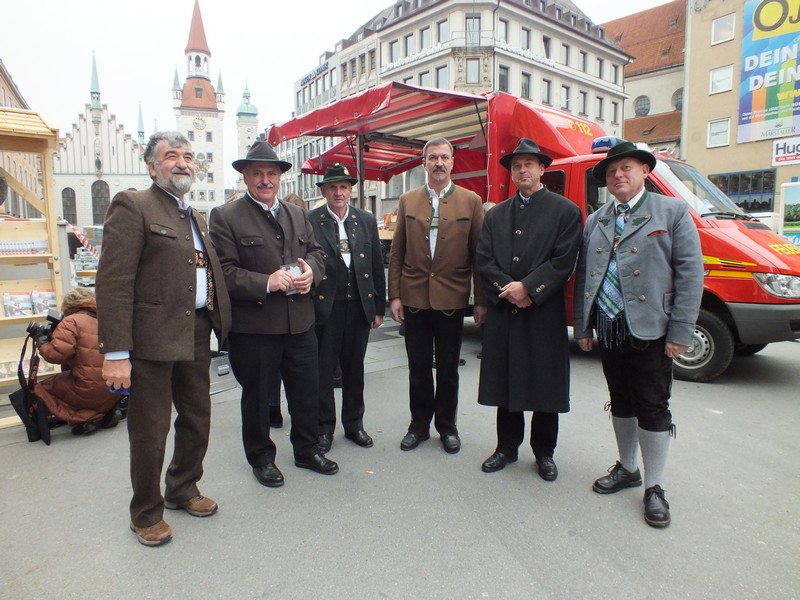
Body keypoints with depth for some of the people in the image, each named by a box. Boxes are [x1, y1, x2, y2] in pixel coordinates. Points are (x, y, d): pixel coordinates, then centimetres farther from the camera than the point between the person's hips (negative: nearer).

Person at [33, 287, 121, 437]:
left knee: (41, 389, 13)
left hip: (91, 390, -7)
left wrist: (42, 343, 4)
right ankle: (106, 411, 10)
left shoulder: (71, 321, -4)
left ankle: (85, 417, -2)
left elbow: (56, 353, -14)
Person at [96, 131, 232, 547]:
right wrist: (116, 352, -20)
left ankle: (183, 490, 42)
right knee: (150, 431, 7)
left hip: (196, 336, 8)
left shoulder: (196, 217, 17)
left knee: (197, 421, 19)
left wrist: (217, 325, 9)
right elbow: (113, 283, -15)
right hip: (152, 339, -7)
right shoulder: (132, 206, -7)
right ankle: (146, 513, 29)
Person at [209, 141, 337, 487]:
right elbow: (224, 271, -12)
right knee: (256, 395, 12)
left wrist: (311, 270, -7)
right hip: (253, 326, -4)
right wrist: (266, 282, -23)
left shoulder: (298, 214, 13)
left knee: (307, 391, 15)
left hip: (300, 322, 5)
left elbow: (316, 252, 16)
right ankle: (261, 458, 33)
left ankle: (307, 450, 36)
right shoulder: (225, 217, -5)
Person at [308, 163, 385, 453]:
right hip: (325, 307, -3)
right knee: (323, 369, 6)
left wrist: (379, 307, 7)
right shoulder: (310, 221, -3)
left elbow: (377, 266, 8)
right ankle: (324, 426, 22)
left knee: (354, 368, 14)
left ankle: (353, 423, 30)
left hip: (359, 305, 3)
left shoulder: (367, 221, 7)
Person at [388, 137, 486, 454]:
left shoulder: (471, 201, 1)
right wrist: (394, 295, 0)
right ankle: (419, 424, 28)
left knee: (448, 368, 11)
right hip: (414, 298, 2)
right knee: (418, 367, 12)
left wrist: (481, 300, -3)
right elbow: (397, 253, 6)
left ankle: (447, 426, 28)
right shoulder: (408, 201, 6)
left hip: (452, 300, -1)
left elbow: (479, 255, 0)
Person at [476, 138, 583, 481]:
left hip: (545, 315, -3)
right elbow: (483, 260, 4)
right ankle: (507, 447, 28)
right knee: (504, 383, 11)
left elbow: (563, 261, -8)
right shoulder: (496, 215, 14)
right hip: (502, 313, 3)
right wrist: (507, 288, -12)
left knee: (545, 386, 6)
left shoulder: (566, 211, 3)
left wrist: (527, 288, -17)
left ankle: (544, 452, 24)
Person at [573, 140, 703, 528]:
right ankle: (626, 469, 33)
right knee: (621, 403, 15)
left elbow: (690, 273, -6)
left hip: (650, 329, -4)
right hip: (608, 329, 4)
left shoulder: (673, 212, 0)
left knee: (652, 408, 3)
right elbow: (583, 275, 11)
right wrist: (582, 326, 6)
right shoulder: (595, 221, 13)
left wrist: (680, 332, -12)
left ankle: (654, 487, 18)